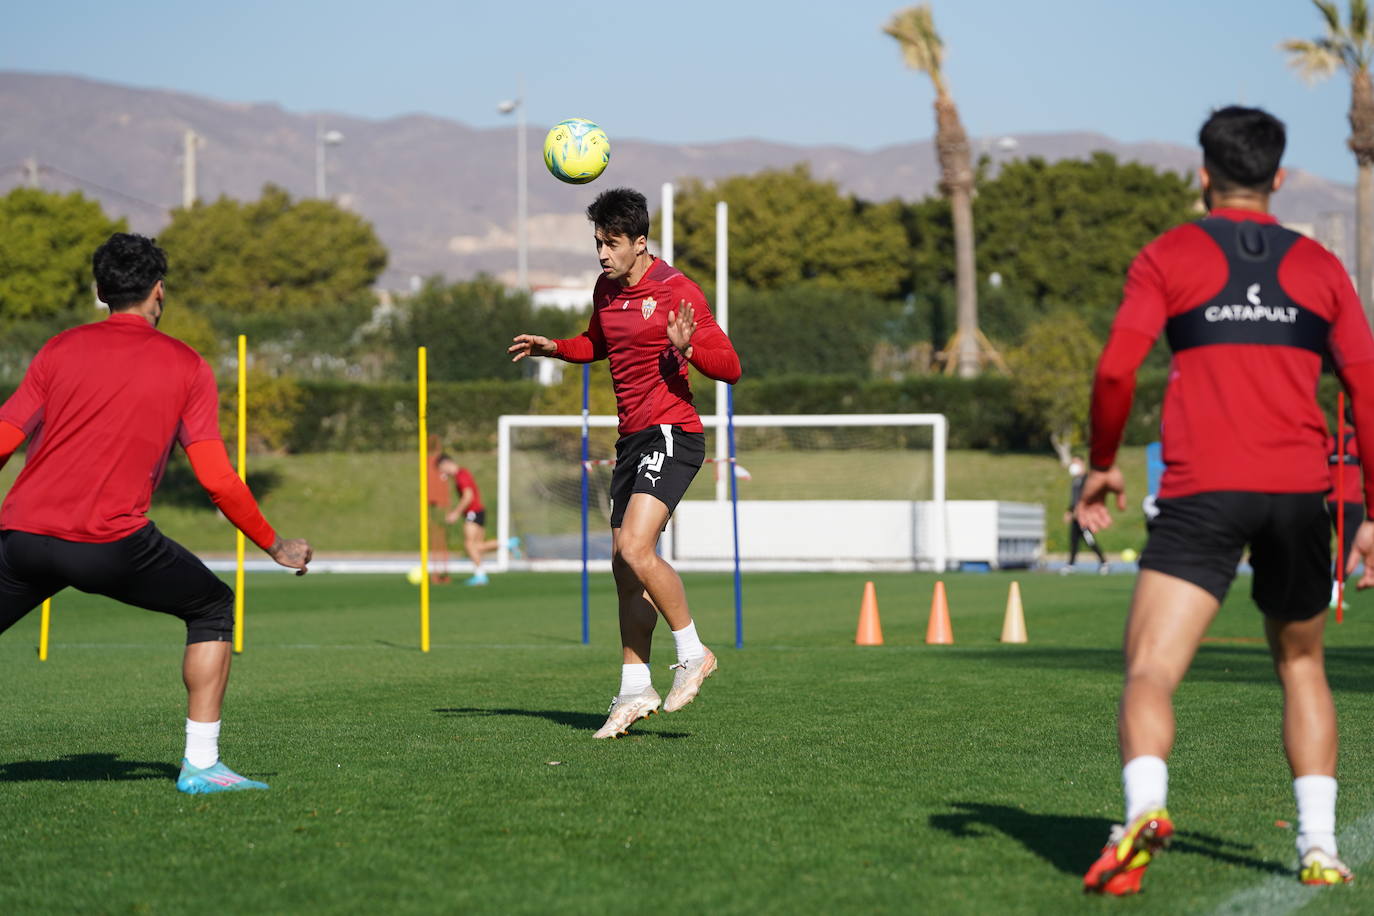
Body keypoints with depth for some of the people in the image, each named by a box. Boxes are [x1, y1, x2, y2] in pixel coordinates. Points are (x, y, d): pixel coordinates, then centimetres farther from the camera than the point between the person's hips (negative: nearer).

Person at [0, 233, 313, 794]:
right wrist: (275, 547, 13)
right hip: (113, 543, -3)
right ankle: (200, 765, 7)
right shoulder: (186, 368, 6)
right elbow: (217, 480, 1)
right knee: (213, 609, 17)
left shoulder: (60, 350, 11)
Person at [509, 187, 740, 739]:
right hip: (632, 439, 8)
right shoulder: (606, 289, 13)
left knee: (635, 549, -22)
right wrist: (553, 348, 15)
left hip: (671, 434, -8)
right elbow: (596, 345, 33)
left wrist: (686, 348, -30)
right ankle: (635, 692, 10)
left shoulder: (675, 291, -11)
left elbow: (730, 368, -12)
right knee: (624, 566, 6)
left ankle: (692, 653, -7)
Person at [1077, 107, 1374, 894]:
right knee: (1302, 665, 22)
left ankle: (1144, 808, -36)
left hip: (1200, 493, -3)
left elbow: (1116, 370, -5)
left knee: (1150, 674, -9)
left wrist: (1103, 465, 11)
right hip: (1299, 490, 3)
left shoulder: (1169, 257, 6)